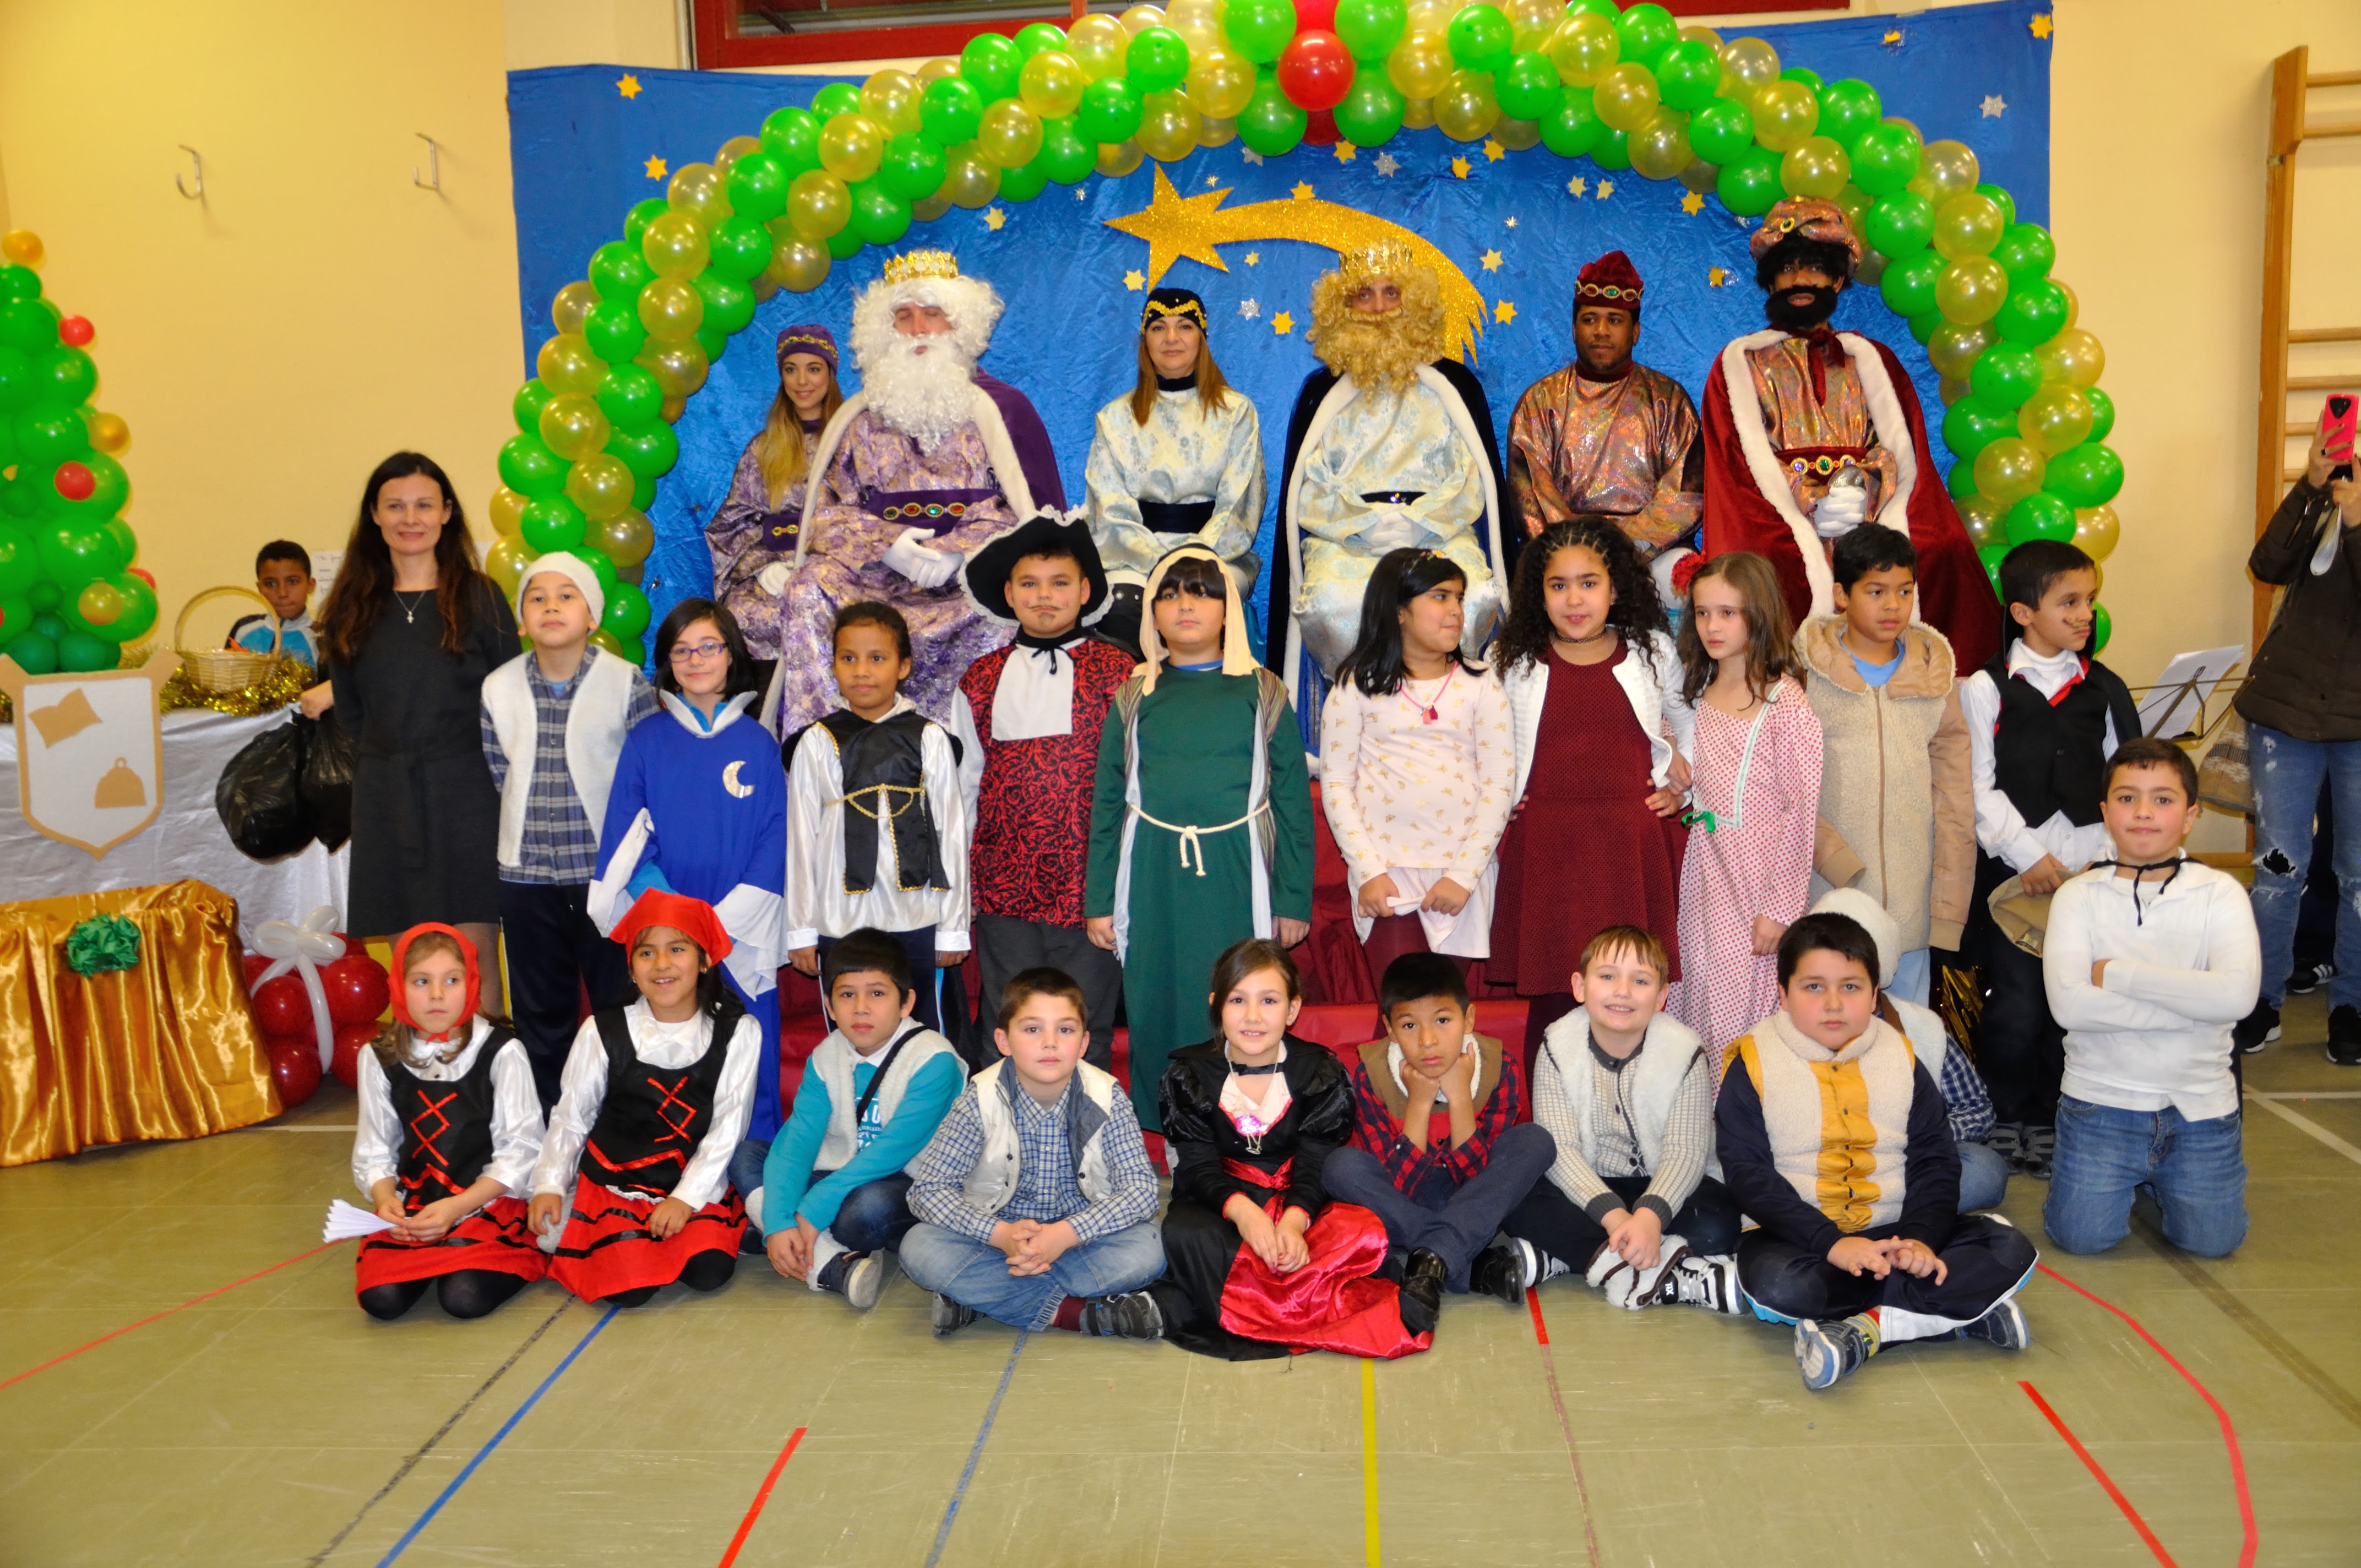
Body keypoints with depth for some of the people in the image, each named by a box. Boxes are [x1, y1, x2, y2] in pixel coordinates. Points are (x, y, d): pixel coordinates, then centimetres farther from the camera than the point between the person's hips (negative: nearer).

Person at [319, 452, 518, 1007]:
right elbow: (350, 708, 16)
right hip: (385, 798, 3)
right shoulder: (354, 607, 10)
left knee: (474, 955, -3)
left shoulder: (479, 597, 1)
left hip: (467, 794, -3)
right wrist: (387, 759, 6)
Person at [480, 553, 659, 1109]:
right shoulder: (498, 689, 3)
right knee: (540, 1009, 13)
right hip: (526, 876, 3)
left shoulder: (628, 683, -7)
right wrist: (528, 829, 4)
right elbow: (497, 776, 10)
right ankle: (545, 1120, 27)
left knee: (618, 1002, 5)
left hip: (607, 870, -3)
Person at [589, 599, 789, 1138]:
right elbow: (624, 837, 2)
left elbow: (775, 840, 0)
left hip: (742, 932, -1)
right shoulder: (645, 743, 6)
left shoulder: (757, 744, 3)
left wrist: (725, 920, -10)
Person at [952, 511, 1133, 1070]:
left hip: (1091, 890, -2)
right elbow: (962, 788, 13)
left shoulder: (1119, 676, 1)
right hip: (1004, 892, 2)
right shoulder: (981, 682, 9)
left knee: (1085, 1034, 5)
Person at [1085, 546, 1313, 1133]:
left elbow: (1294, 802, 6)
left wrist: (1295, 901, 3)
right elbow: (1107, 804, 11)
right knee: (1155, 1016, 5)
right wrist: (1098, 902, 7)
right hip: (1154, 882, 1)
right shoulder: (1135, 698, 10)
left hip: (1237, 883, -1)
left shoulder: (1261, 693, 7)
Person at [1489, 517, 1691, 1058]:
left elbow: (1693, 723, 23)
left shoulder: (1653, 652, 7)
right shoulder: (1516, 662, 5)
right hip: (1545, 845, 0)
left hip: (1632, 844, 1)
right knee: (1550, 998, 2)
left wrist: (1682, 782, 11)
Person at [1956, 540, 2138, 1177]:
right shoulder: (1986, 689, -1)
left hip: (2088, 868, 3)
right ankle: (2009, 1119, 17)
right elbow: (1979, 788, -5)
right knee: (2017, 1005, -1)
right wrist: (2029, 855, -11)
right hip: (2012, 872, -3)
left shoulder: (2104, 688, 9)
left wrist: (2106, 855, -3)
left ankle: (2052, 1120, 21)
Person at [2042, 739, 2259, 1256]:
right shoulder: (2079, 896, -4)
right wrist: (2191, 1004, -18)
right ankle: (2130, 1173, 25)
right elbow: (2069, 1003, -19)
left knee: (2212, 1240, -4)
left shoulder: (2220, 893, -3)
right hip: (2101, 1098, 0)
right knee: (2081, 1235, -7)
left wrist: (2118, 974, -18)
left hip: (2200, 1102, 1)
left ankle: (2158, 1175, 27)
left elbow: (2237, 995, -20)